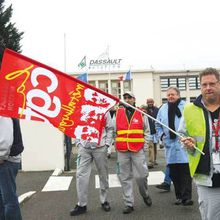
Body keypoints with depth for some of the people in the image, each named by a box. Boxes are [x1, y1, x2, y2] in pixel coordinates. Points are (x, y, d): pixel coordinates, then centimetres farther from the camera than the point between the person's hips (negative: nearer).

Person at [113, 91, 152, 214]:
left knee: (141, 175, 0)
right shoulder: (118, 113, 8)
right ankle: (129, 204, 15)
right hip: (122, 151, 1)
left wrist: (144, 146, 2)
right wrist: (116, 144, 4)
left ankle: (145, 195, 30)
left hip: (138, 150, -1)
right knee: (125, 178, 4)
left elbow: (146, 131, 10)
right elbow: (113, 130, 11)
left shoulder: (141, 113, 5)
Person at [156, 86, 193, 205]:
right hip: (170, 145, 5)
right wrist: (161, 135, 5)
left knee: (185, 172, -6)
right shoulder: (163, 109, 11)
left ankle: (186, 197, 0)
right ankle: (179, 196, 22)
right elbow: (158, 125, 19)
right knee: (174, 174, 10)